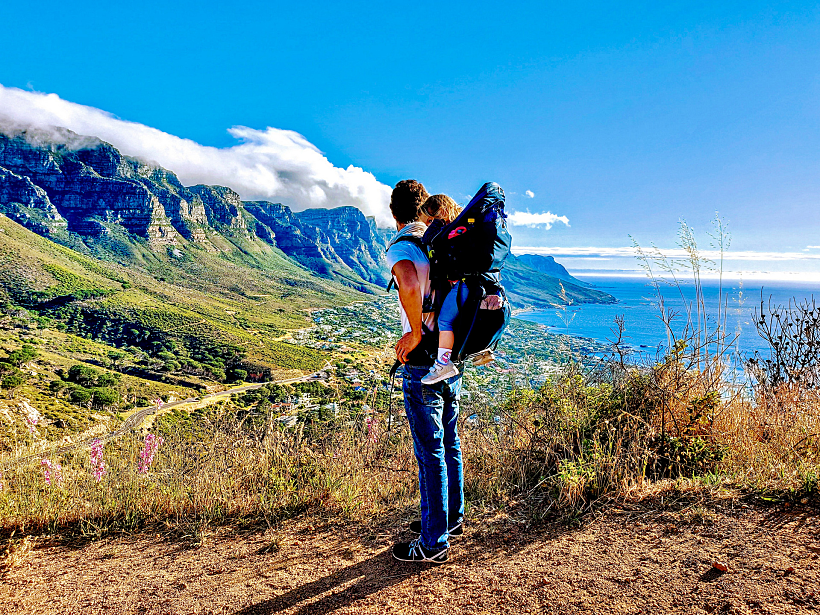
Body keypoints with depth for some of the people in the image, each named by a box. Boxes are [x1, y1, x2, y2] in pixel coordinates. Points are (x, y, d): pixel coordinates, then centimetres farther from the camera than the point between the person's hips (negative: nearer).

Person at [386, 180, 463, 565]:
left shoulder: (400, 248, -15)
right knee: (449, 443, 20)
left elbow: (409, 283, -38)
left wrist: (416, 333, -24)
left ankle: (434, 543, 15)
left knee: (430, 453, 1)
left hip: (423, 363, -8)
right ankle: (452, 517, 37)